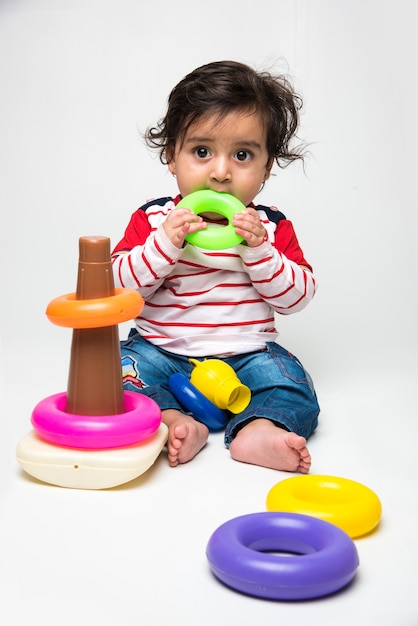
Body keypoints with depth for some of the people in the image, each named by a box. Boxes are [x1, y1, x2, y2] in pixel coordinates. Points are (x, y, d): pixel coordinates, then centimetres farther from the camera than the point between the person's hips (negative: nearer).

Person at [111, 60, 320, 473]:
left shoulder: (272, 227, 0)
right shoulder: (152, 219, -2)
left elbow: (298, 297, -5)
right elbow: (119, 288, -8)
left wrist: (258, 251, -20)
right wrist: (164, 245, -23)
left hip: (245, 356, 0)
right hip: (162, 350, 0)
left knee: (292, 383, -21)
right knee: (118, 366, -23)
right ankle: (174, 421, -34)